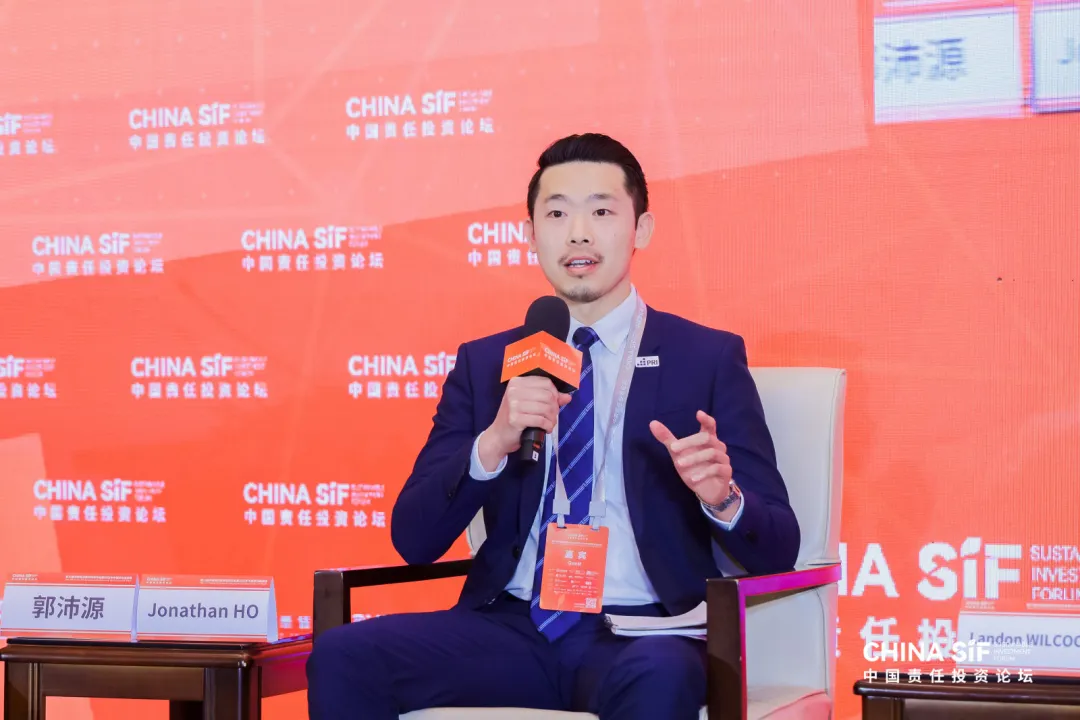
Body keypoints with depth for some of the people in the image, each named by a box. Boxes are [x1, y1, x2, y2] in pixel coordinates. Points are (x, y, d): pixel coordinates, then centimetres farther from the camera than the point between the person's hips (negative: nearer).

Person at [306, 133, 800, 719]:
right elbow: (414, 541, 6)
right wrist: (493, 442, -12)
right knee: (342, 656, -23)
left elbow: (776, 550, 4)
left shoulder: (707, 358, 7)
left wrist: (722, 497, -20)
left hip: (638, 635, -3)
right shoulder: (485, 364, 14)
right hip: (511, 627, 3)